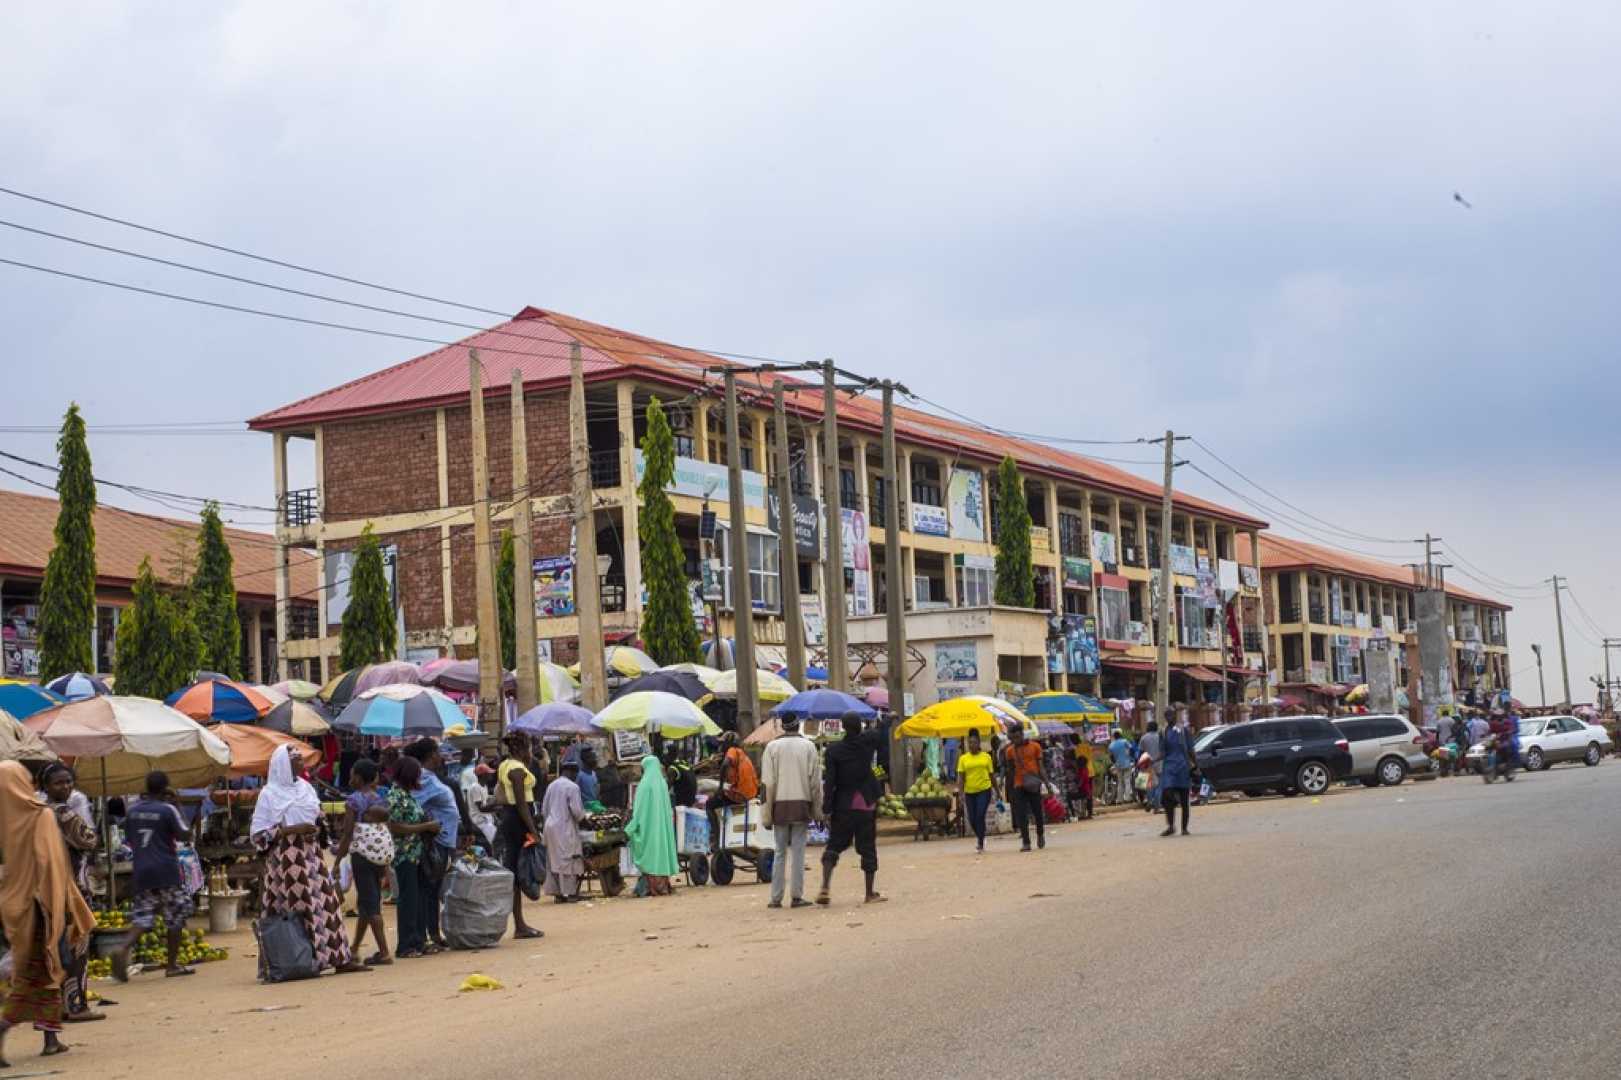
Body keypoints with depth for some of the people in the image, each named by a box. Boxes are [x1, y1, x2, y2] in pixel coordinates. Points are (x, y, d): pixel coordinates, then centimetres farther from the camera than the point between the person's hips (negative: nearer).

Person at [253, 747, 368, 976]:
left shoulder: (305, 787, 13)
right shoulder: (270, 793, -5)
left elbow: (319, 817, 24)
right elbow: (258, 832, -8)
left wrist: (318, 828, 1)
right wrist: (291, 830, -16)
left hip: (310, 856, 6)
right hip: (286, 860, -6)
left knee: (326, 903, 2)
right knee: (295, 910, -6)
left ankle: (340, 959, 4)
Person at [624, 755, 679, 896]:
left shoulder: (645, 784, -11)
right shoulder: (662, 783, 7)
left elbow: (640, 809, -12)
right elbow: (668, 808, 12)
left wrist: (629, 830, -9)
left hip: (648, 826, -6)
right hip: (663, 826, 6)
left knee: (650, 855, -3)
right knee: (661, 853, 9)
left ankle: (654, 888, -5)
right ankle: (664, 887, 10)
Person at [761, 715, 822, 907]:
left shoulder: (772, 747, 1)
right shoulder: (809, 746, 1)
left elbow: (767, 783, -1)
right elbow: (816, 781, 0)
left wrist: (766, 815, 1)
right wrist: (818, 811, 6)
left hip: (780, 805, 1)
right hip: (802, 805, -1)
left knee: (780, 851, 9)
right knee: (798, 851, 2)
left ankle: (776, 898, 7)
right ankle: (797, 896, 0)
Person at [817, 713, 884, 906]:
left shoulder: (834, 750, -7)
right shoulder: (869, 740, -5)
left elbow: (829, 782, -10)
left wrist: (827, 809, -7)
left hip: (843, 805, 0)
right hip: (866, 804, 0)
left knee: (834, 845, 6)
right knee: (867, 847, 7)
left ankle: (825, 887, -10)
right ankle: (871, 893, 11)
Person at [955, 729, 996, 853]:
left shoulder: (986, 757, 3)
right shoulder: (963, 758, 4)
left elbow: (991, 775, 9)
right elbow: (960, 777, 2)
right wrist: (960, 793, -7)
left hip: (984, 790, -2)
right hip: (969, 791, 2)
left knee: (980, 816, -14)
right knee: (972, 819, 6)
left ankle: (980, 843, -7)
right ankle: (979, 836, 34)